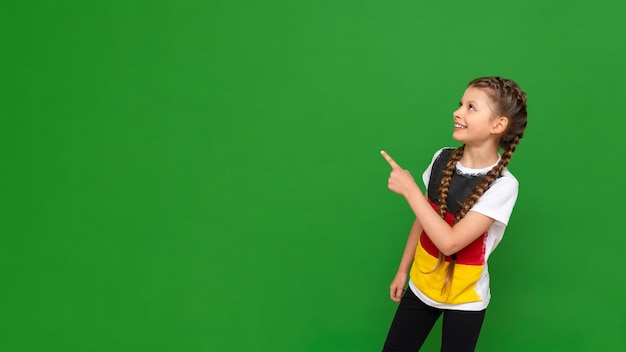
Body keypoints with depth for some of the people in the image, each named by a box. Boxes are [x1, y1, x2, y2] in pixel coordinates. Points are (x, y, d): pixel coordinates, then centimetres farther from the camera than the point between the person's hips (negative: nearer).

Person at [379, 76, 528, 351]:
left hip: (464, 299, -4)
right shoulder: (442, 159, -6)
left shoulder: (502, 185, -22)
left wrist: (409, 189, -25)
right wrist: (402, 271, 11)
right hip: (421, 286, 5)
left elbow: (449, 242, -28)